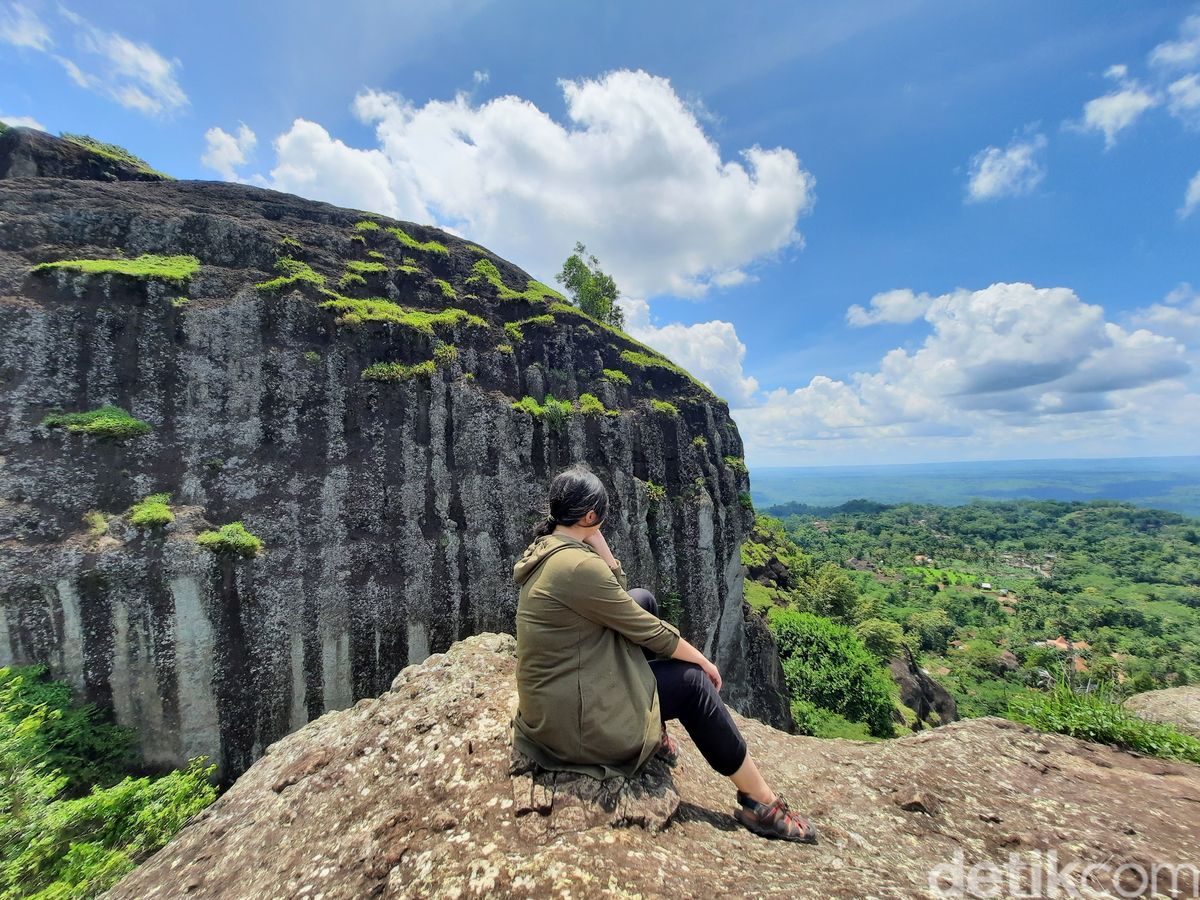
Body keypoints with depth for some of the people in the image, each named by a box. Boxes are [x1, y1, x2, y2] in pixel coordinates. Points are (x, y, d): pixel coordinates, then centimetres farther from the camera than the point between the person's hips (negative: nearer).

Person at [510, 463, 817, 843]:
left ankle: (652, 730, 21)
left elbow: (618, 587, 6)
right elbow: (650, 632, -17)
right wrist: (702, 659, 0)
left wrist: (593, 536, -5)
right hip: (574, 723, -8)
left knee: (642, 599, 8)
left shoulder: (546, 547, 0)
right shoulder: (576, 565, -29)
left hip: (552, 697, 8)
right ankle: (762, 804, 20)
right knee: (692, 680, 3)